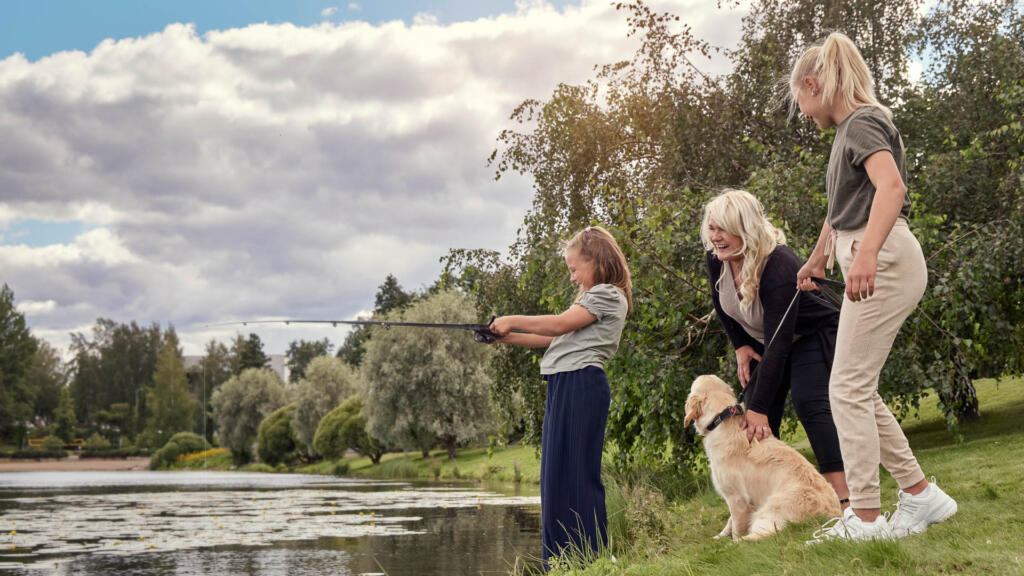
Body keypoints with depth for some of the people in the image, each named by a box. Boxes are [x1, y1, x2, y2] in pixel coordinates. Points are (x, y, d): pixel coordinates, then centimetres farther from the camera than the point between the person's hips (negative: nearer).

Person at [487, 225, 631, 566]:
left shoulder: (608, 295, -4)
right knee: (556, 474, 8)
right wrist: (506, 337, 15)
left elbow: (560, 324, -13)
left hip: (582, 384, -10)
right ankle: (562, 561, 12)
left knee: (578, 473, -10)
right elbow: (553, 340, 22)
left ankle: (590, 558, -6)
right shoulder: (591, 297, 26)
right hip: (562, 386, 10)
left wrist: (512, 321, -4)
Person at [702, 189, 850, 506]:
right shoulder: (717, 259, -17)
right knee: (756, 416, -4)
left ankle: (843, 499, -31)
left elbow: (778, 343, -39)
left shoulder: (778, 266, -38)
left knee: (810, 403, -26)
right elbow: (721, 304, 8)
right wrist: (741, 346, 0)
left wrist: (759, 408, -39)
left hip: (813, 334, -7)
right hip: (761, 340, 7)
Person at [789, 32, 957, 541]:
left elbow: (891, 185, -27)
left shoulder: (861, 122, -9)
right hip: (872, 263, 10)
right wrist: (817, 259, 45)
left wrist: (866, 253, -40)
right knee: (857, 389, 10)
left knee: (849, 387, -7)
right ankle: (921, 494, 16)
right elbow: (840, 209, 34)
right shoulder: (849, 130, 20)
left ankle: (865, 517, -2)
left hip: (884, 260, -10)